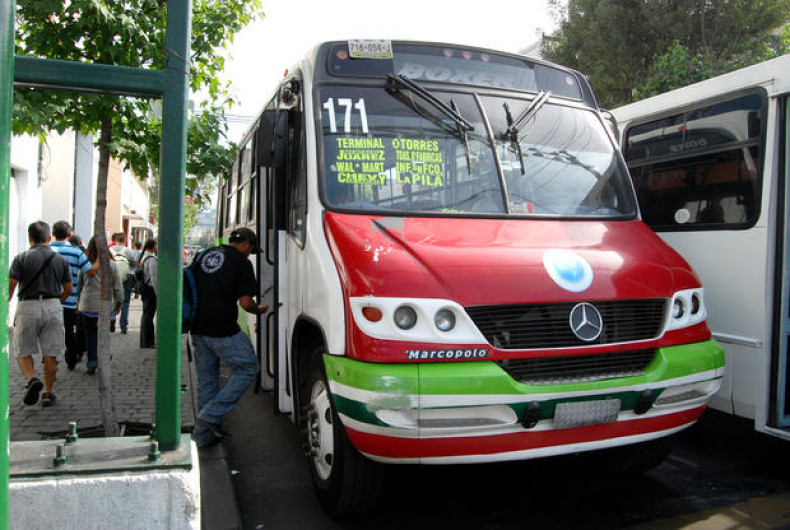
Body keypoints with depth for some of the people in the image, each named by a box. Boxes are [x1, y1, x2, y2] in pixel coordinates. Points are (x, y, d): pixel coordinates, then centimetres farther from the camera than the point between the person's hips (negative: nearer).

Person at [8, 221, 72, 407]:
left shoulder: (21, 258, -2)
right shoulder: (60, 259, 5)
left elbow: (10, 286, -7)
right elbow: (68, 290, 8)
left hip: (28, 307, -2)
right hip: (52, 307, 2)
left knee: (23, 351, 11)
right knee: (50, 354, 6)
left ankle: (32, 379, -12)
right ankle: (48, 393, 11)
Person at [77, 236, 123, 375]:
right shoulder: (111, 264, -3)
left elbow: (79, 285, 3)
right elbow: (118, 286, 2)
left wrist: (78, 302, 14)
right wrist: (118, 303, 13)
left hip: (88, 305, 0)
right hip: (106, 305, 0)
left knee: (90, 334, 8)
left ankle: (92, 364, 8)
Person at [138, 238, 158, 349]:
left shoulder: (143, 257, 12)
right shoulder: (152, 259, -17)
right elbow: (154, 277, -20)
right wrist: (158, 292, -17)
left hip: (144, 287, 10)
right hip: (150, 289, -10)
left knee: (146, 315, 16)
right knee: (149, 315, -4)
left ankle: (145, 341, 24)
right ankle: (147, 342, 1)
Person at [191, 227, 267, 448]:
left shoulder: (203, 255, 15)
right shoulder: (241, 262, -6)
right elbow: (245, 302, -14)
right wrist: (258, 310, 8)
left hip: (198, 329, 8)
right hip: (223, 331, -8)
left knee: (206, 379, 16)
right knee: (248, 369, 7)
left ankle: (203, 436, 23)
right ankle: (211, 414, 1)